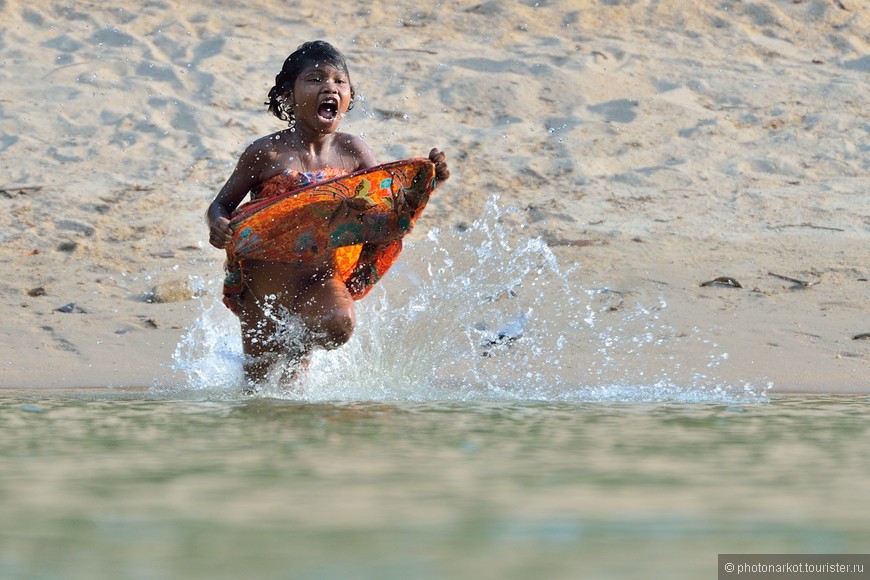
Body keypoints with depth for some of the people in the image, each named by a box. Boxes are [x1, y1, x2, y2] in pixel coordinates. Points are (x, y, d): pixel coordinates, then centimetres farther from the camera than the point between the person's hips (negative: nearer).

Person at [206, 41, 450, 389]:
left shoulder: (352, 152, -4)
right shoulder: (267, 154, -13)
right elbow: (221, 205, -4)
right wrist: (218, 225, -28)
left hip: (320, 276, 2)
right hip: (262, 276, -1)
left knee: (339, 324, -31)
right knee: (256, 383, 8)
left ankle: (301, 347, 5)